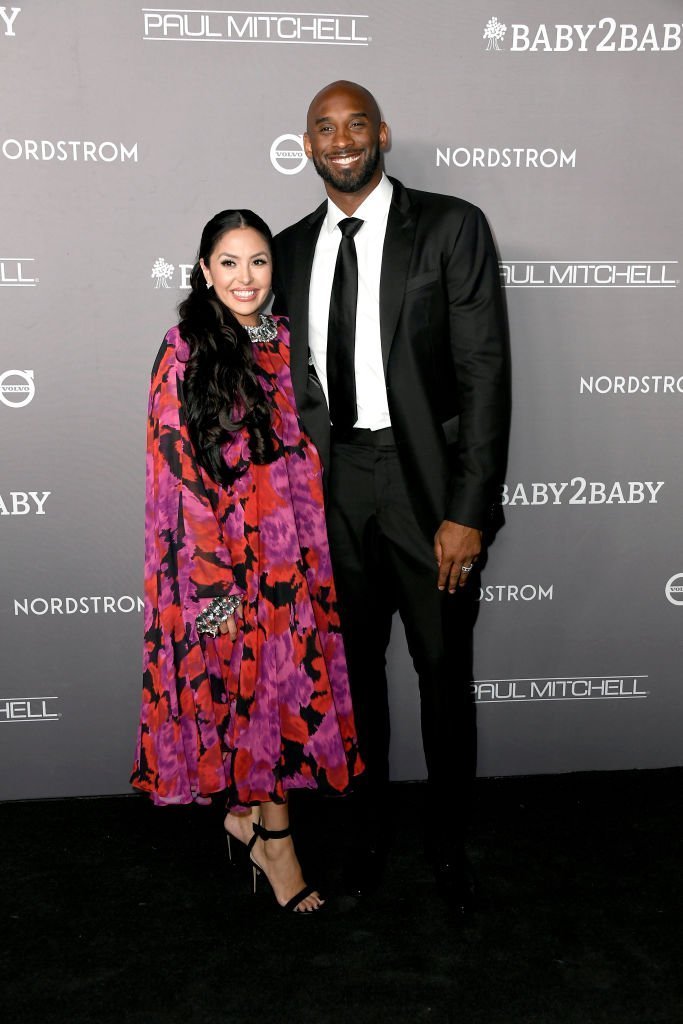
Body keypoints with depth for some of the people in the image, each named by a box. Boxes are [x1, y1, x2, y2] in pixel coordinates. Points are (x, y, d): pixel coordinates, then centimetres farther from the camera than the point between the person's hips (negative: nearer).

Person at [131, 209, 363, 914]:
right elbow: (179, 474, -12)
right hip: (219, 549, -5)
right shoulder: (185, 352, -9)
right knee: (250, 681, 3)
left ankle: (249, 806, 30)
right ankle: (272, 832, 19)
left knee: (289, 677, 9)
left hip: (289, 545, 5)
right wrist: (216, 581, -16)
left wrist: (311, 550, 9)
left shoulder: (282, 340, 8)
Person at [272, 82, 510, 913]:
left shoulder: (451, 227, -5)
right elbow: (292, 377, 12)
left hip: (425, 477, -3)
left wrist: (467, 510, -15)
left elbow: (483, 373, -10)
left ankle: (449, 837, 30)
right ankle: (369, 825, 35)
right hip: (331, 483, 4)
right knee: (354, 664, 15)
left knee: (443, 669, 9)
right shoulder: (291, 249, 8)